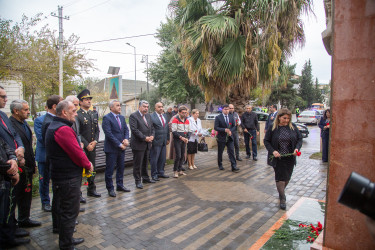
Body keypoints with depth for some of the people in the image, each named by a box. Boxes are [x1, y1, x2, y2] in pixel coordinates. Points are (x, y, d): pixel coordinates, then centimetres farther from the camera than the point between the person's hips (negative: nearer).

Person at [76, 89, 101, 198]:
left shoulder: (93, 114, 13)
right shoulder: (77, 115, -10)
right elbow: (77, 133, -14)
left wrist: (95, 141, -2)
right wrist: (87, 145, -15)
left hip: (92, 147, 7)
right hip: (82, 148, -7)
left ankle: (91, 190, 28)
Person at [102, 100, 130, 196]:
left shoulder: (122, 117, 12)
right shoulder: (107, 118, -11)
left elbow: (126, 130, 10)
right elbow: (108, 133, -17)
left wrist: (126, 139, -10)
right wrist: (119, 144, -17)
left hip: (121, 148, 7)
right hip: (111, 148, -7)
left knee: (121, 167, 15)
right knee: (110, 169, 4)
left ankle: (120, 185, 29)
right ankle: (110, 188, 16)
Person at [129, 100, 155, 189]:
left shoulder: (148, 116, 14)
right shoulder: (133, 116, -10)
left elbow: (152, 128, 16)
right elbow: (134, 130, -19)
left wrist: (152, 136, -3)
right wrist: (144, 138, -19)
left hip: (147, 144, 7)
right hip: (138, 144, -7)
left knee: (145, 163, 18)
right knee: (138, 164, 1)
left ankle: (145, 178, 31)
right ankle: (138, 181, 12)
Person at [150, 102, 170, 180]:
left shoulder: (165, 116, 13)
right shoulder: (151, 116, -10)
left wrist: (168, 138, 16)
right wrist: (151, 140, -14)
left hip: (164, 141, 7)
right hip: (156, 141, -7)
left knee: (163, 158, 14)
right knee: (154, 159, 2)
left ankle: (161, 172, 27)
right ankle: (154, 175, 14)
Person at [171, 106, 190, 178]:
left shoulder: (187, 121, 11)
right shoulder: (175, 120, -9)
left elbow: (189, 131, 13)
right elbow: (174, 131, -14)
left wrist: (187, 138, -4)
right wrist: (181, 137, -19)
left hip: (184, 141, 6)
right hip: (177, 140, -6)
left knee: (182, 156, 10)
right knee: (178, 156, -9)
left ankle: (180, 170, 22)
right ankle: (175, 171, 3)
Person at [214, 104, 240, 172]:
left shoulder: (231, 117, 7)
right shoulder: (218, 117, -6)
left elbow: (234, 126, 8)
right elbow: (216, 127, -11)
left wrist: (230, 131, -13)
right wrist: (224, 130, -23)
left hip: (229, 137, 3)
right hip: (221, 138, -2)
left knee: (231, 152, -3)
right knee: (220, 152, 10)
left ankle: (234, 167, -1)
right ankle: (220, 165, 29)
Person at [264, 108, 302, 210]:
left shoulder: (293, 127, 0)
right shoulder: (273, 128, -7)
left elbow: (300, 139, 5)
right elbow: (266, 141, -3)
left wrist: (297, 148, -13)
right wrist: (273, 151, -17)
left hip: (290, 158, 3)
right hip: (278, 158, -3)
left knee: (287, 178, 14)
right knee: (280, 178, -1)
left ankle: (281, 191, 41)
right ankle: (282, 199, 8)